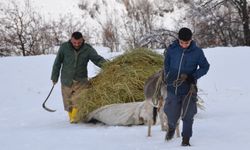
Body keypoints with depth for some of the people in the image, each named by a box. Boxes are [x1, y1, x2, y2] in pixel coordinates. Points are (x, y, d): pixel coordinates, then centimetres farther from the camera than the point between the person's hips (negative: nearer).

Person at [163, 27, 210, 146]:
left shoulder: (197, 52, -10)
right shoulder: (172, 49, -5)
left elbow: (205, 67, 1)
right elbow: (167, 64, 12)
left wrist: (191, 77, -10)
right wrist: (167, 77, 7)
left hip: (188, 90, -1)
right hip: (173, 89, 1)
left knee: (187, 116, -1)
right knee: (172, 116, 8)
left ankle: (186, 139, 17)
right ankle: (171, 127, 42)